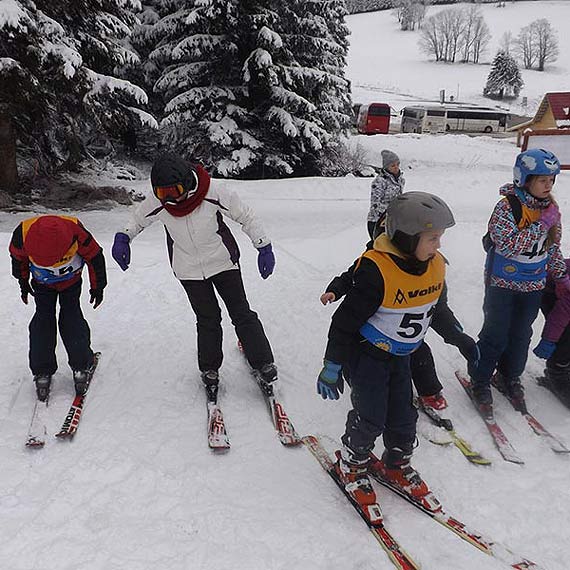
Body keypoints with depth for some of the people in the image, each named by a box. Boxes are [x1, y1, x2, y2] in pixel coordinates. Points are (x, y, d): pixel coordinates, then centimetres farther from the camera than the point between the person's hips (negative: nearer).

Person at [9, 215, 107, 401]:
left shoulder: (75, 231, -40)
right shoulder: (23, 233, -35)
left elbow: (95, 257, -18)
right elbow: (18, 258, -7)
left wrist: (98, 287, -7)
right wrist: (23, 283, 8)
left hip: (71, 281, -1)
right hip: (42, 284, 1)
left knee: (71, 317, -5)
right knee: (43, 319, -5)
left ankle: (81, 366, 5)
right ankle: (42, 371, 4)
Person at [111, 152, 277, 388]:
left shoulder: (213, 191, -25)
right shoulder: (156, 202, -17)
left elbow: (245, 216, -11)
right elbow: (138, 220, 6)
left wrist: (264, 247, -10)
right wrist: (122, 238, -13)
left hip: (222, 260, -1)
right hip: (188, 269, 2)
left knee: (241, 313, 0)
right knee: (207, 318, 3)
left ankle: (263, 363, 11)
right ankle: (209, 368, 23)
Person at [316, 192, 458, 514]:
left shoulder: (435, 265, -6)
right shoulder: (377, 269, -30)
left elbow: (438, 310, 13)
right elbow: (348, 318, -23)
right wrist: (333, 364, -19)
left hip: (401, 356, 7)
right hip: (366, 354, -6)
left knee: (404, 416, 13)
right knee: (371, 418, -1)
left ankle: (397, 465, 38)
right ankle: (351, 464, 27)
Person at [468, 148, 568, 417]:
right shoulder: (507, 206, -18)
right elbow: (507, 244, -29)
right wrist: (540, 224, -27)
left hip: (533, 285, 6)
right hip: (503, 282, -6)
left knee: (521, 335, 15)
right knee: (496, 334, 0)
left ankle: (509, 377, 34)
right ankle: (480, 380, 18)